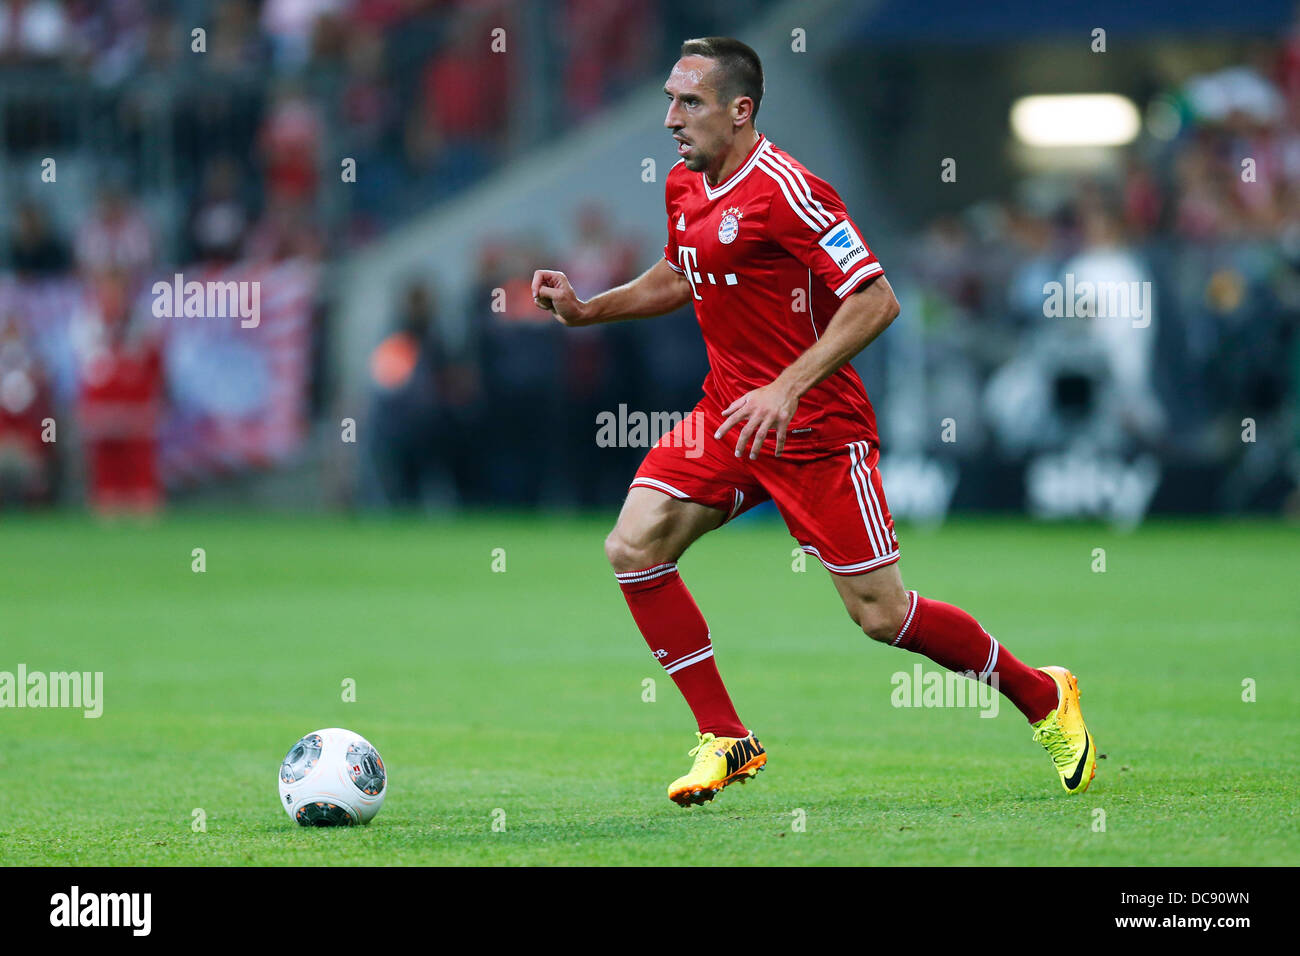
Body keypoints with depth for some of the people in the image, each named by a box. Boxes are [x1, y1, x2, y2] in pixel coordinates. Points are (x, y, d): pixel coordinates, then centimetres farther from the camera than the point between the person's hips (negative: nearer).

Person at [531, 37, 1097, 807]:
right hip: (728, 415, 8)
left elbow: (876, 301, -23)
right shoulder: (684, 188, 6)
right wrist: (586, 310, 12)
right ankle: (725, 739, 0)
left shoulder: (784, 190, -20)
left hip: (816, 427, -8)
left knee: (879, 614, -3)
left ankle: (1042, 696, 19)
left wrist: (788, 388, -28)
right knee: (634, 547, -9)